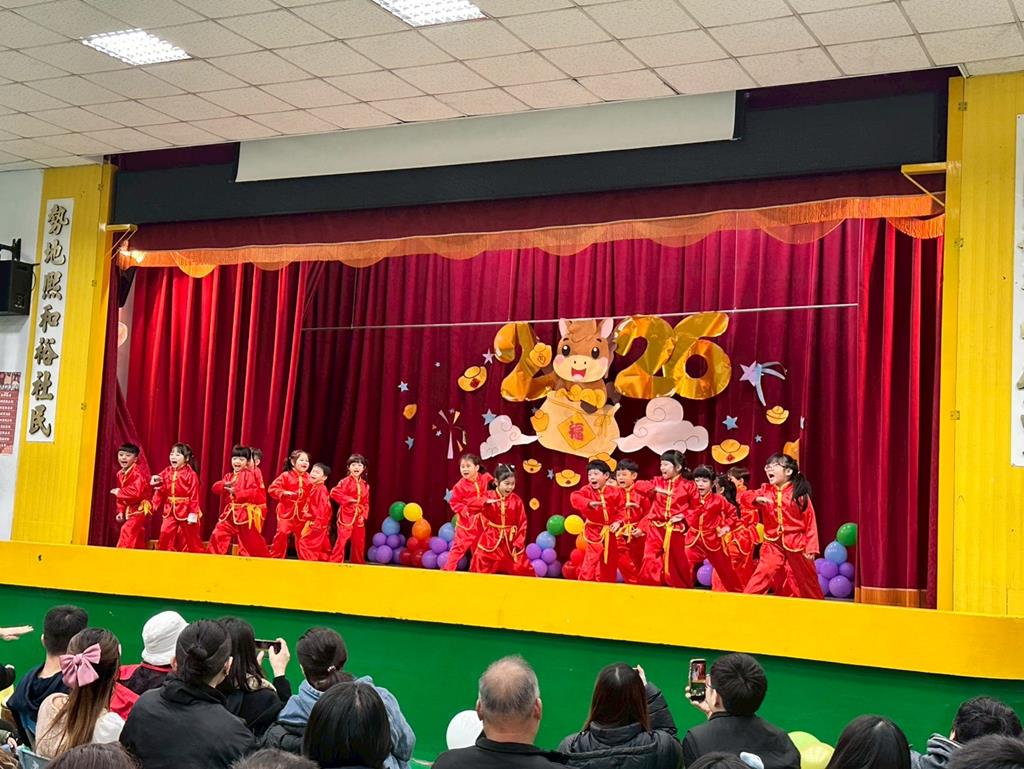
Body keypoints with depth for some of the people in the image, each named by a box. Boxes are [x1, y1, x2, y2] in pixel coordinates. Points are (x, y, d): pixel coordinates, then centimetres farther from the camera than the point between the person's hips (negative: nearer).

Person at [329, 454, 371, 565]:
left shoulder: (365, 485, 10)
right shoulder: (345, 481, -7)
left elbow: (366, 502, 11)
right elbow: (334, 493, -19)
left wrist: (363, 515, -3)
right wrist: (349, 500, -19)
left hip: (359, 517, 6)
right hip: (346, 515, -6)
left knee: (359, 542, 10)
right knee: (342, 539, -11)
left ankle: (358, 563, 21)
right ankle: (335, 562, -7)